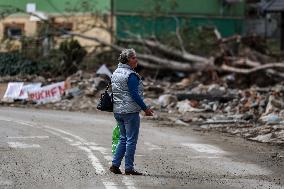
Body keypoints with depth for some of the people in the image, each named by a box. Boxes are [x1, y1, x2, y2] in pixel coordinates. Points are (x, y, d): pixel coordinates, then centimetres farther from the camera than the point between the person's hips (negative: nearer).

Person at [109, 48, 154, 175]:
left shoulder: (115, 73, 14)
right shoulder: (131, 75, -15)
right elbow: (135, 94, -19)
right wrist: (145, 109, -13)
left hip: (118, 111, 9)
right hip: (130, 111, -9)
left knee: (123, 138, 16)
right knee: (131, 140, -3)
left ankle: (115, 164, 11)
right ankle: (129, 168, -1)